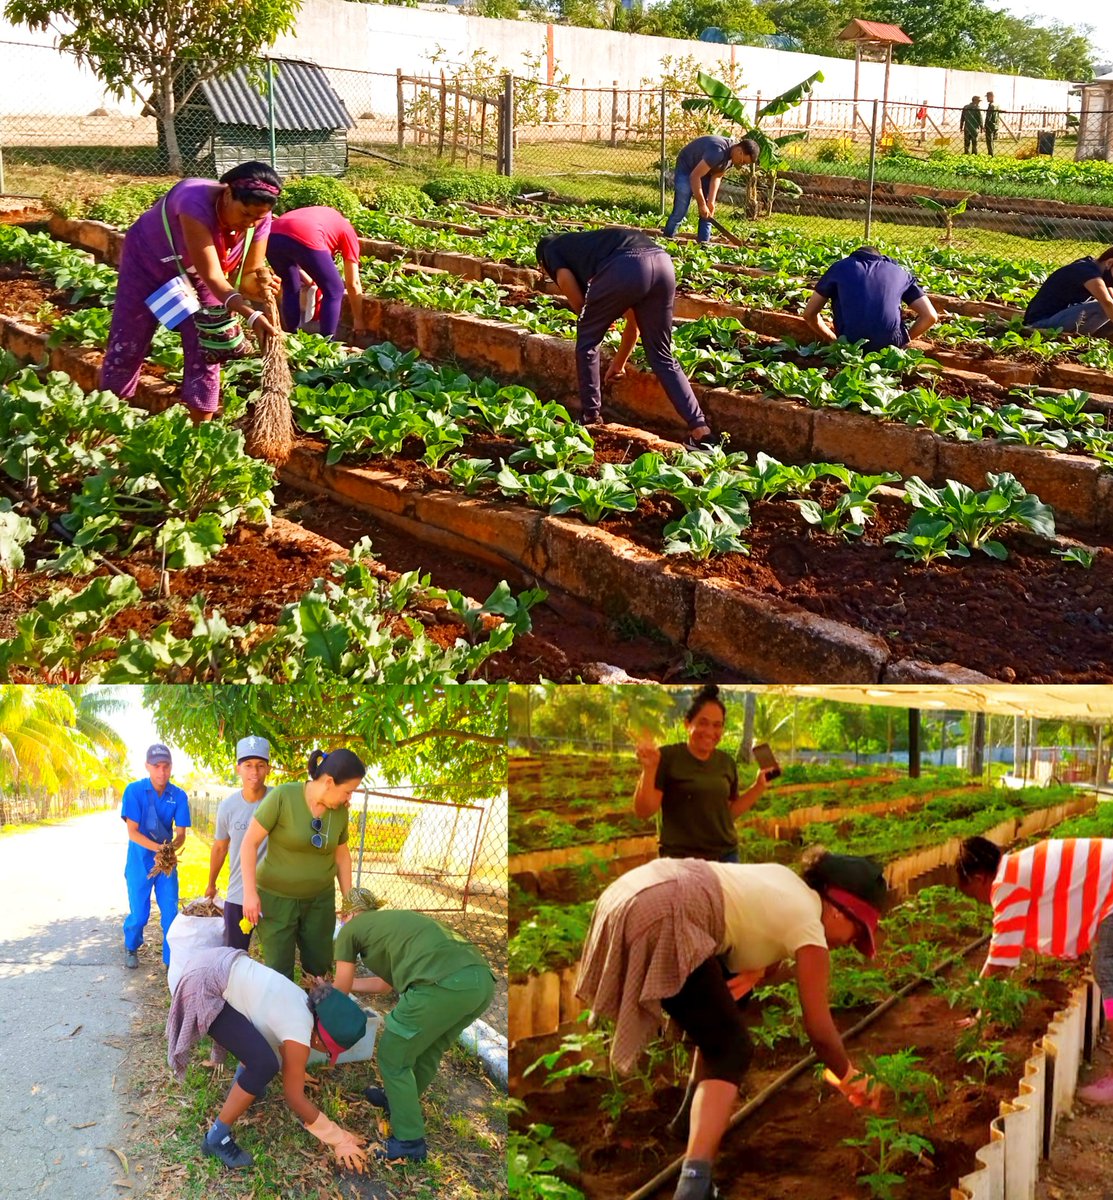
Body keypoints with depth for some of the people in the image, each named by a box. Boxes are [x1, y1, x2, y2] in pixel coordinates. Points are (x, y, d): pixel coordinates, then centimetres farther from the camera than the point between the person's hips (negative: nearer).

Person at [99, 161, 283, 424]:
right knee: (126, 348, 3)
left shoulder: (259, 221, -25)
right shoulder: (196, 203, -42)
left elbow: (247, 274, -18)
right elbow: (212, 276, -45)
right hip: (148, 261, -4)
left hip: (196, 275, 4)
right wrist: (251, 315, -58)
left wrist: (260, 283, -43)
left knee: (206, 353, -3)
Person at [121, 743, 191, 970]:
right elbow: (133, 832, -16)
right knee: (138, 915, 5)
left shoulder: (179, 796, -7)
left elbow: (180, 833, -6)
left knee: (170, 912, -1)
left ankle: (171, 959, 14)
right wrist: (159, 848, -29)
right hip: (140, 862, -2)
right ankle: (130, 948, 34)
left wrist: (172, 848, -29)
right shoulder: (134, 790, -14)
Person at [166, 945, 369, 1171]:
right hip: (203, 985, -10)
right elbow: (294, 1098, -2)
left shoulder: (306, 1006, 12)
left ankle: (241, 1085, 40)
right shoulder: (299, 1036, -12)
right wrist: (338, 1139, 5)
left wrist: (296, 1073, 49)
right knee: (264, 1065, -12)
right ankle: (216, 1138, 2)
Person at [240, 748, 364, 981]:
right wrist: (250, 892, -18)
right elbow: (250, 842, -15)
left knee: (319, 967, 8)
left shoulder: (340, 811, -5)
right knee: (279, 972, -1)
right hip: (276, 896, -4)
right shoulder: (282, 796, -20)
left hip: (320, 898, 4)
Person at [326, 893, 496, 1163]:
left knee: (393, 1057, 15)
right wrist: (331, 986, 61)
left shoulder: (350, 928, 19)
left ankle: (409, 1143, 21)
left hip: (442, 984, -7)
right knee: (427, 1050, 31)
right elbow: (385, 983, 49)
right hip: (481, 980, 7)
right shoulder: (393, 921, 37)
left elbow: (341, 992, 30)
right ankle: (402, 1100, 51)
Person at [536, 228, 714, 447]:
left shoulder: (551, 249, 27)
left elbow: (574, 294, 8)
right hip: (662, 264, 6)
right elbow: (634, 317, 44)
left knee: (587, 341, 20)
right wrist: (619, 363, 55)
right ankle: (700, 429, 7)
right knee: (661, 355, 16)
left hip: (624, 269, -6)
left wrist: (593, 320, 30)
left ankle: (590, 418, 27)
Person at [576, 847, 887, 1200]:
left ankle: (693, 1118, 41)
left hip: (630, 895, 10)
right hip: (663, 919, -10)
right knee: (731, 1051, -4)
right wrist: (848, 1078, 24)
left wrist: (755, 970, 36)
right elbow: (819, 1030, 9)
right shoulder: (809, 927, 3)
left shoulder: (787, 881, 24)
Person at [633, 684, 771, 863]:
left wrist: (759, 786, 7)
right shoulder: (667, 756, -7)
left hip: (726, 856, 5)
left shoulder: (726, 762, 8)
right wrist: (649, 768, -22)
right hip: (680, 859, -5)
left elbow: (730, 811, 15)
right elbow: (644, 811, -11)